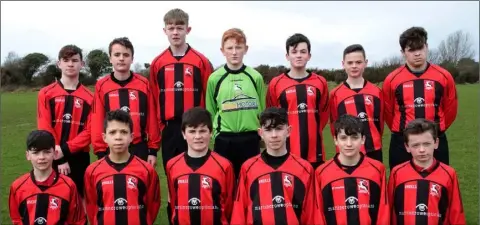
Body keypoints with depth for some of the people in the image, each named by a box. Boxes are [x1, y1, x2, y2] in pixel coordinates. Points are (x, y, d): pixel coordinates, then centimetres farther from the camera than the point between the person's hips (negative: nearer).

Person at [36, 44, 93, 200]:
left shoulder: (89, 97, 2)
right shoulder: (46, 94, 2)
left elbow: (89, 130, -3)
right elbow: (44, 128, -3)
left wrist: (65, 149, -15)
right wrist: (59, 158, -9)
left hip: (79, 157, 0)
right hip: (53, 158, 0)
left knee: (80, 198, 7)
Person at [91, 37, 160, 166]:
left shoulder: (144, 84, 0)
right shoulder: (101, 86, -1)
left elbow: (152, 118, 2)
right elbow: (97, 121, 1)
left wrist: (153, 150, 1)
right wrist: (100, 152, -1)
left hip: (140, 148, 0)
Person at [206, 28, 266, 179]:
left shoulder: (256, 77, 0)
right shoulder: (214, 78, -3)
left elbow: (262, 109, 5)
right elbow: (210, 111, 4)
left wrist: (260, 133, 4)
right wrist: (217, 133, 1)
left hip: (250, 139, 1)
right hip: (224, 140, -1)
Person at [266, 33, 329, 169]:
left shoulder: (320, 82, 5)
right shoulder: (276, 83, -1)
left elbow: (324, 114, 13)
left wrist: (312, 133, 10)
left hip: (314, 151, 2)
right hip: (287, 150, -2)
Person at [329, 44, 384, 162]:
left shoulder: (376, 92, 5)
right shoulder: (335, 94, -3)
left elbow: (379, 121, 12)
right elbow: (334, 125, 4)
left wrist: (373, 141, 9)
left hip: (374, 150, 2)